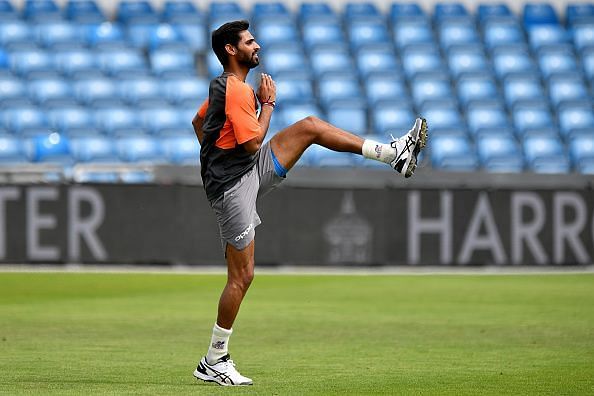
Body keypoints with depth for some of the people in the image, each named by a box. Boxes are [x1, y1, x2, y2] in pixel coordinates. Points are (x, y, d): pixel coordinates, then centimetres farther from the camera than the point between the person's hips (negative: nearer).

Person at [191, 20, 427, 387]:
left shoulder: (223, 85, 12)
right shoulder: (236, 90, -19)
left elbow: (198, 122, 27)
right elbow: (253, 143, -20)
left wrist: (216, 156, 28)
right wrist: (268, 103, -9)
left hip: (249, 173, 10)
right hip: (235, 187, -10)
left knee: (310, 127, 6)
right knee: (242, 276, -7)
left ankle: (393, 153, 7)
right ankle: (213, 362, 2)